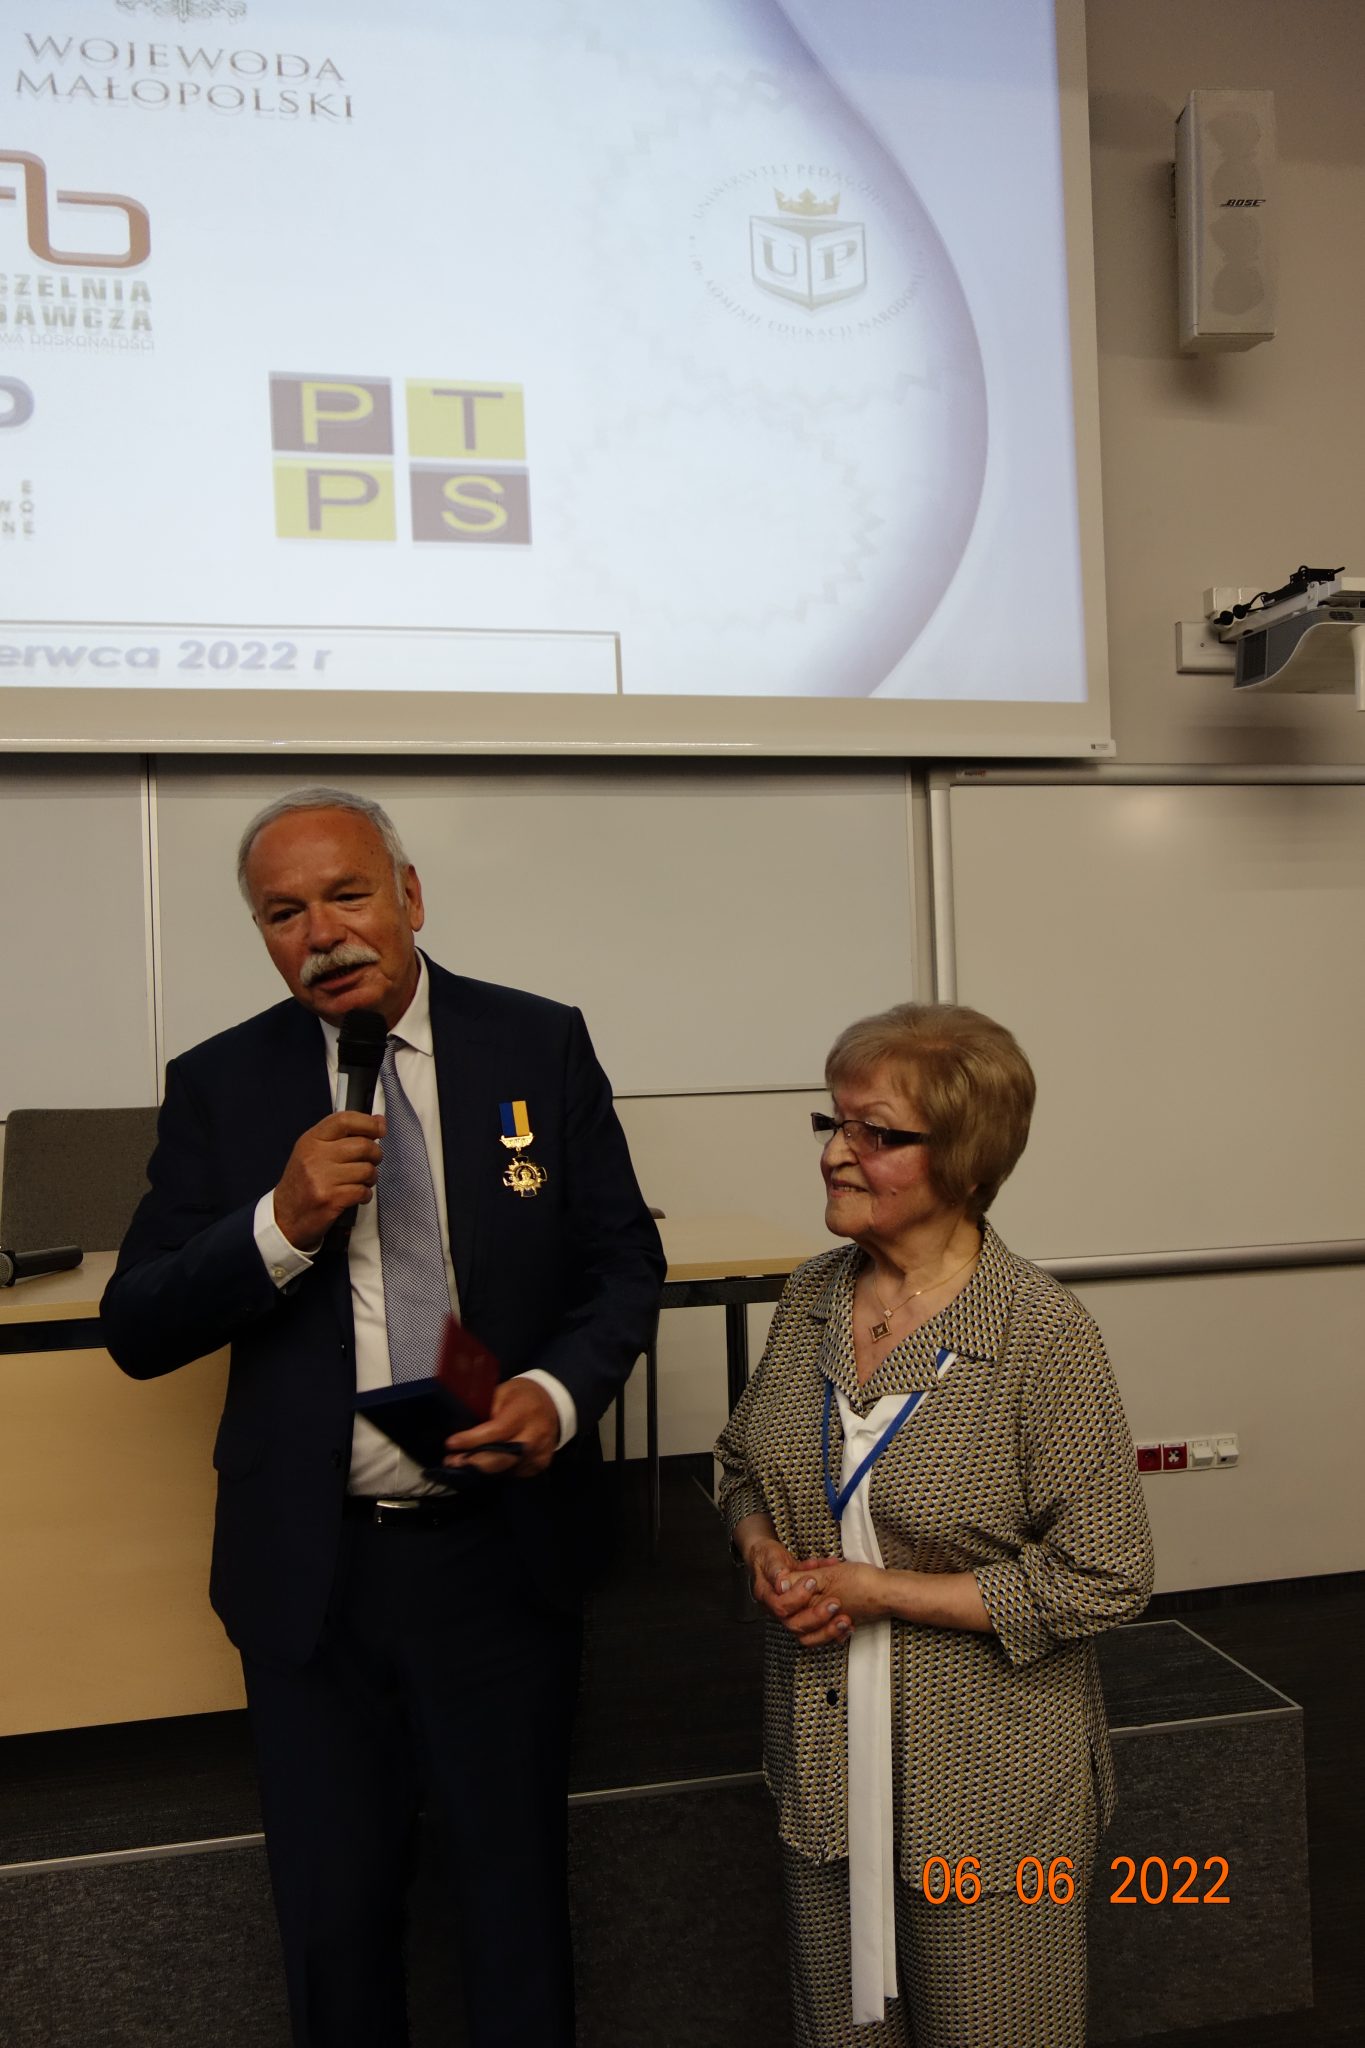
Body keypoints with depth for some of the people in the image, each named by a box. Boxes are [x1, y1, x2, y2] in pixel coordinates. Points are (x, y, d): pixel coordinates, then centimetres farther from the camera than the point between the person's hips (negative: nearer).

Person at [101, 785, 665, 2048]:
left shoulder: (541, 1046, -5)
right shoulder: (220, 1083, -4)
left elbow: (625, 1265, -1)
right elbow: (137, 1331, -5)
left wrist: (561, 1392, -20)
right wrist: (283, 1222, -23)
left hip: (500, 1551, 0)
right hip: (308, 1565, 1)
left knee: (517, 1883, 19)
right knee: (333, 1902, 20)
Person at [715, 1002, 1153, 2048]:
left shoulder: (1043, 1334, -20)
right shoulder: (813, 1296, -2)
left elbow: (1105, 1579, -18)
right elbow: (742, 1462, 13)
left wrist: (880, 1590, -19)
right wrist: (765, 1550, -9)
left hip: (987, 1783, -5)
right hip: (825, 1757, 5)